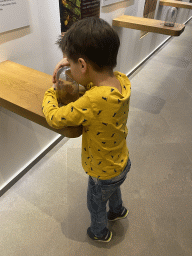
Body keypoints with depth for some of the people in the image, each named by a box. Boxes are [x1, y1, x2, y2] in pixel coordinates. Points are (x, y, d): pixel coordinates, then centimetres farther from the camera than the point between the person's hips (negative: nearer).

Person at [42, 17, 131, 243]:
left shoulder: (94, 101, -42)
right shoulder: (122, 80, -19)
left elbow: (54, 118, -28)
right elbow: (99, 78, 4)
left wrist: (51, 92, -9)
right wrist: (74, 65, -9)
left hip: (103, 172, -6)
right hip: (122, 163, 7)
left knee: (95, 205, 26)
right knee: (113, 188, 38)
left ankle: (100, 233, 57)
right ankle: (118, 210, 68)